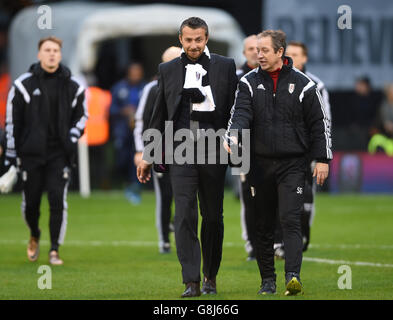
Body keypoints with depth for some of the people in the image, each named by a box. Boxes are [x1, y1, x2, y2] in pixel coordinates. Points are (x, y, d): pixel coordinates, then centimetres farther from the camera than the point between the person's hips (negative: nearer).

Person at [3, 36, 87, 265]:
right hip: (31, 153, 0)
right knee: (31, 202, 4)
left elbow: (82, 116, 15)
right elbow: (12, 122, 4)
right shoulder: (23, 84, 0)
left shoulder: (73, 86, 4)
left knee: (58, 201, -10)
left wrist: (72, 139, -3)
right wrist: (11, 156, 2)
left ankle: (55, 250, -2)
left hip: (60, 154, 0)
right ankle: (35, 236, 35)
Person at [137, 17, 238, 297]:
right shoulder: (168, 70, 10)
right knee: (185, 215, -10)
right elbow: (159, 116, 14)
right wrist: (148, 156, 12)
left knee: (213, 217, 7)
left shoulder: (225, 66, 5)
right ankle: (191, 282, -13)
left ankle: (210, 277, 21)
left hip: (213, 151, 0)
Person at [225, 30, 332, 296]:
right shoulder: (249, 83, 6)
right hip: (261, 164, 3)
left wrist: (323, 159, 0)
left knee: (290, 219, -15)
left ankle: (293, 275, -23)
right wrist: (233, 138, -27)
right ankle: (268, 279, 15)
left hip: (292, 164, -3)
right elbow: (241, 114, -6)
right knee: (263, 226, 6)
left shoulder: (302, 84, 1)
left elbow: (319, 123, 4)